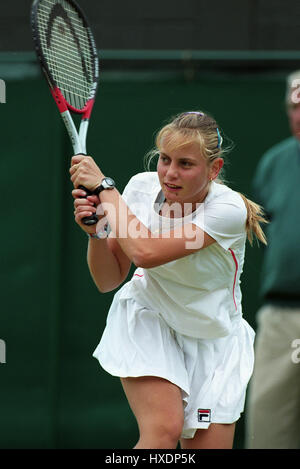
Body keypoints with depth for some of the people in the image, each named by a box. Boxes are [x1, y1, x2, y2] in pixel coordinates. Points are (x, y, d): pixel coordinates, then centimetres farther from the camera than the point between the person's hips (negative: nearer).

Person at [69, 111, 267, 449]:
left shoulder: (229, 209, -24)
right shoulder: (142, 187, -13)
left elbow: (145, 252, -36)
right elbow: (108, 280, -5)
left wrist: (103, 186, -29)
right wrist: (95, 231, -23)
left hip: (214, 340, 0)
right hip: (148, 320, 0)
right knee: (164, 428, -24)